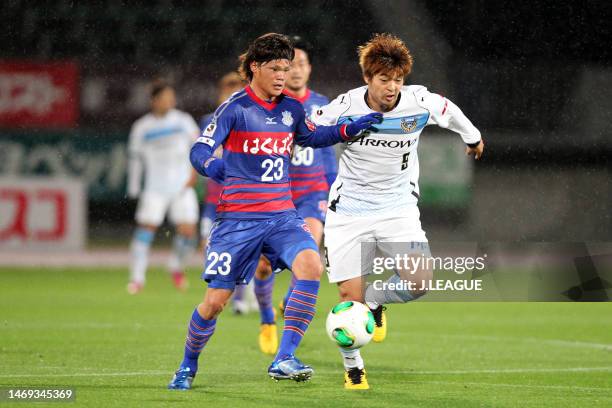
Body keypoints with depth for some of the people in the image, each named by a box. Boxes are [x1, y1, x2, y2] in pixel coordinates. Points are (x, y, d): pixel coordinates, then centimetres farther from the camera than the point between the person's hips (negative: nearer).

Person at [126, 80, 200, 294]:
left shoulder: (184, 121, 4)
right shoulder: (142, 127, 3)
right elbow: (135, 158, 9)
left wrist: (194, 171, -1)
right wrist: (134, 190, 8)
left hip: (182, 187, 1)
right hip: (155, 188, -1)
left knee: (188, 232, -6)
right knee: (146, 228, -12)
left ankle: (176, 265, 23)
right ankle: (137, 278, -8)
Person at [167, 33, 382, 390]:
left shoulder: (292, 109, 9)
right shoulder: (235, 108, -8)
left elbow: (311, 137, 29)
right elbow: (200, 151, -16)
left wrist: (351, 129, 15)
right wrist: (213, 166, -39)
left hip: (282, 215, 4)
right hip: (238, 219, -4)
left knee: (311, 266, -25)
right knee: (216, 300, -2)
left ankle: (284, 360, -21)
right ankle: (188, 366, 25)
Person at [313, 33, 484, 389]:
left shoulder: (420, 103, -13)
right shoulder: (344, 107, -17)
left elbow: (450, 111, 10)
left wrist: (473, 138, 27)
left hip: (398, 208, 1)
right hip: (349, 210, -1)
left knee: (420, 281, -19)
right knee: (350, 294, -4)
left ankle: (376, 301, 16)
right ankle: (353, 367, 22)